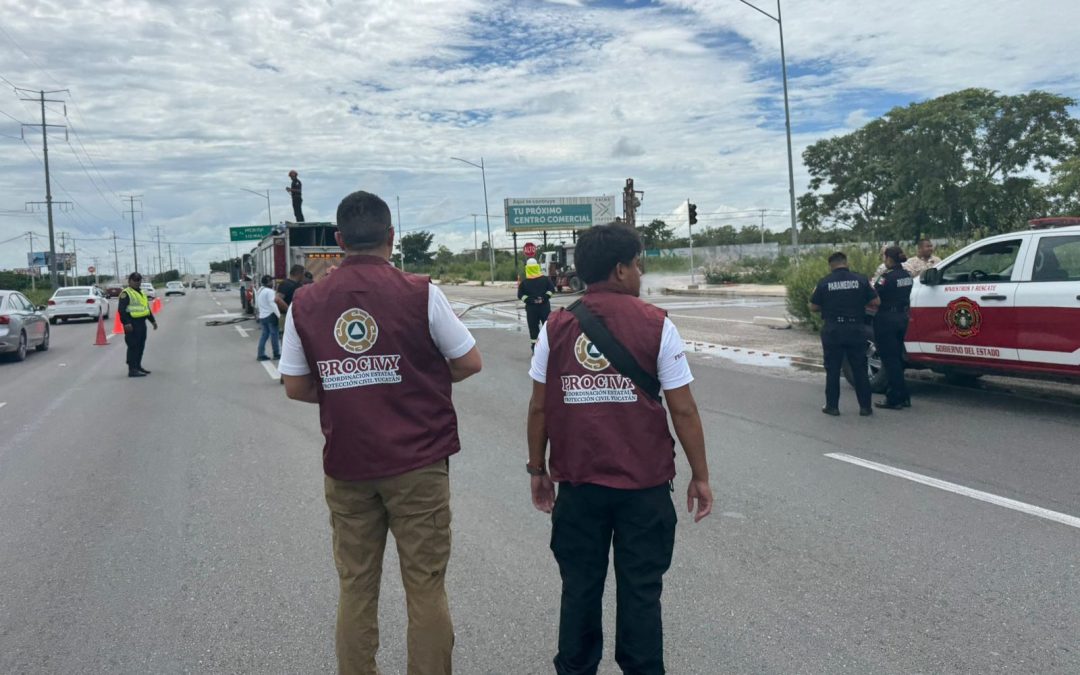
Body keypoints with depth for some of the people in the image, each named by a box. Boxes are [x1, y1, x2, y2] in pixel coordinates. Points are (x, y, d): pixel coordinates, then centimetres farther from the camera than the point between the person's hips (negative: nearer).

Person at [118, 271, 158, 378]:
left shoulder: (141, 293, 20)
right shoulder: (126, 293, -8)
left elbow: (147, 308, 28)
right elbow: (121, 310, -15)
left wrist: (152, 320, 24)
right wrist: (126, 323, -24)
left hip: (141, 323, 9)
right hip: (132, 324, -9)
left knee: (141, 346, 15)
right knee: (133, 346, -10)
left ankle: (138, 366, 26)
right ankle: (132, 369, -11)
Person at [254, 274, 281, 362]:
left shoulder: (258, 291, 13)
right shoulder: (269, 291, -15)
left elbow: (257, 305, 17)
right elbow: (272, 304, -22)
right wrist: (279, 315, -22)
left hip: (262, 316, 8)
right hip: (270, 315, -8)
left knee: (264, 334, 11)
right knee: (274, 335, -1)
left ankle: (260, 354, 8)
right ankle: (276, 354, 4)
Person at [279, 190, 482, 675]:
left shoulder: (306, 303, -1)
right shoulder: (420, 293, -9)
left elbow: (295, 387, 5)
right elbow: (469, 363, -2)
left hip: (346, 466, 3)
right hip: (418, 462, -3)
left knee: (356, 587, 15)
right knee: (426, 587, 8)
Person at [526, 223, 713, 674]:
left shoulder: (556, 327, -1)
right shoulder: (655, 325, -7)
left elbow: (539, 408, 1)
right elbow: (683, 410, -8)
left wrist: (537, 471, 12)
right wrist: (700, 476, 2)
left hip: (578, 483, 2)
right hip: (644, 484, -2)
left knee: (580, 589, 16)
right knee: (640, 592, 11)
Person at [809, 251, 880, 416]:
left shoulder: (824, 282, -5)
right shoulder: (860, 280, -2)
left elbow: (813, 307, 0)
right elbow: (875, 302, 1)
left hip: (833, 331, -1)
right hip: (856, 329, 1)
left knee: (833, 370, 8)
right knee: (860, 369, 9)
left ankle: (832, 406, 11)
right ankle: (865, 406, 13)